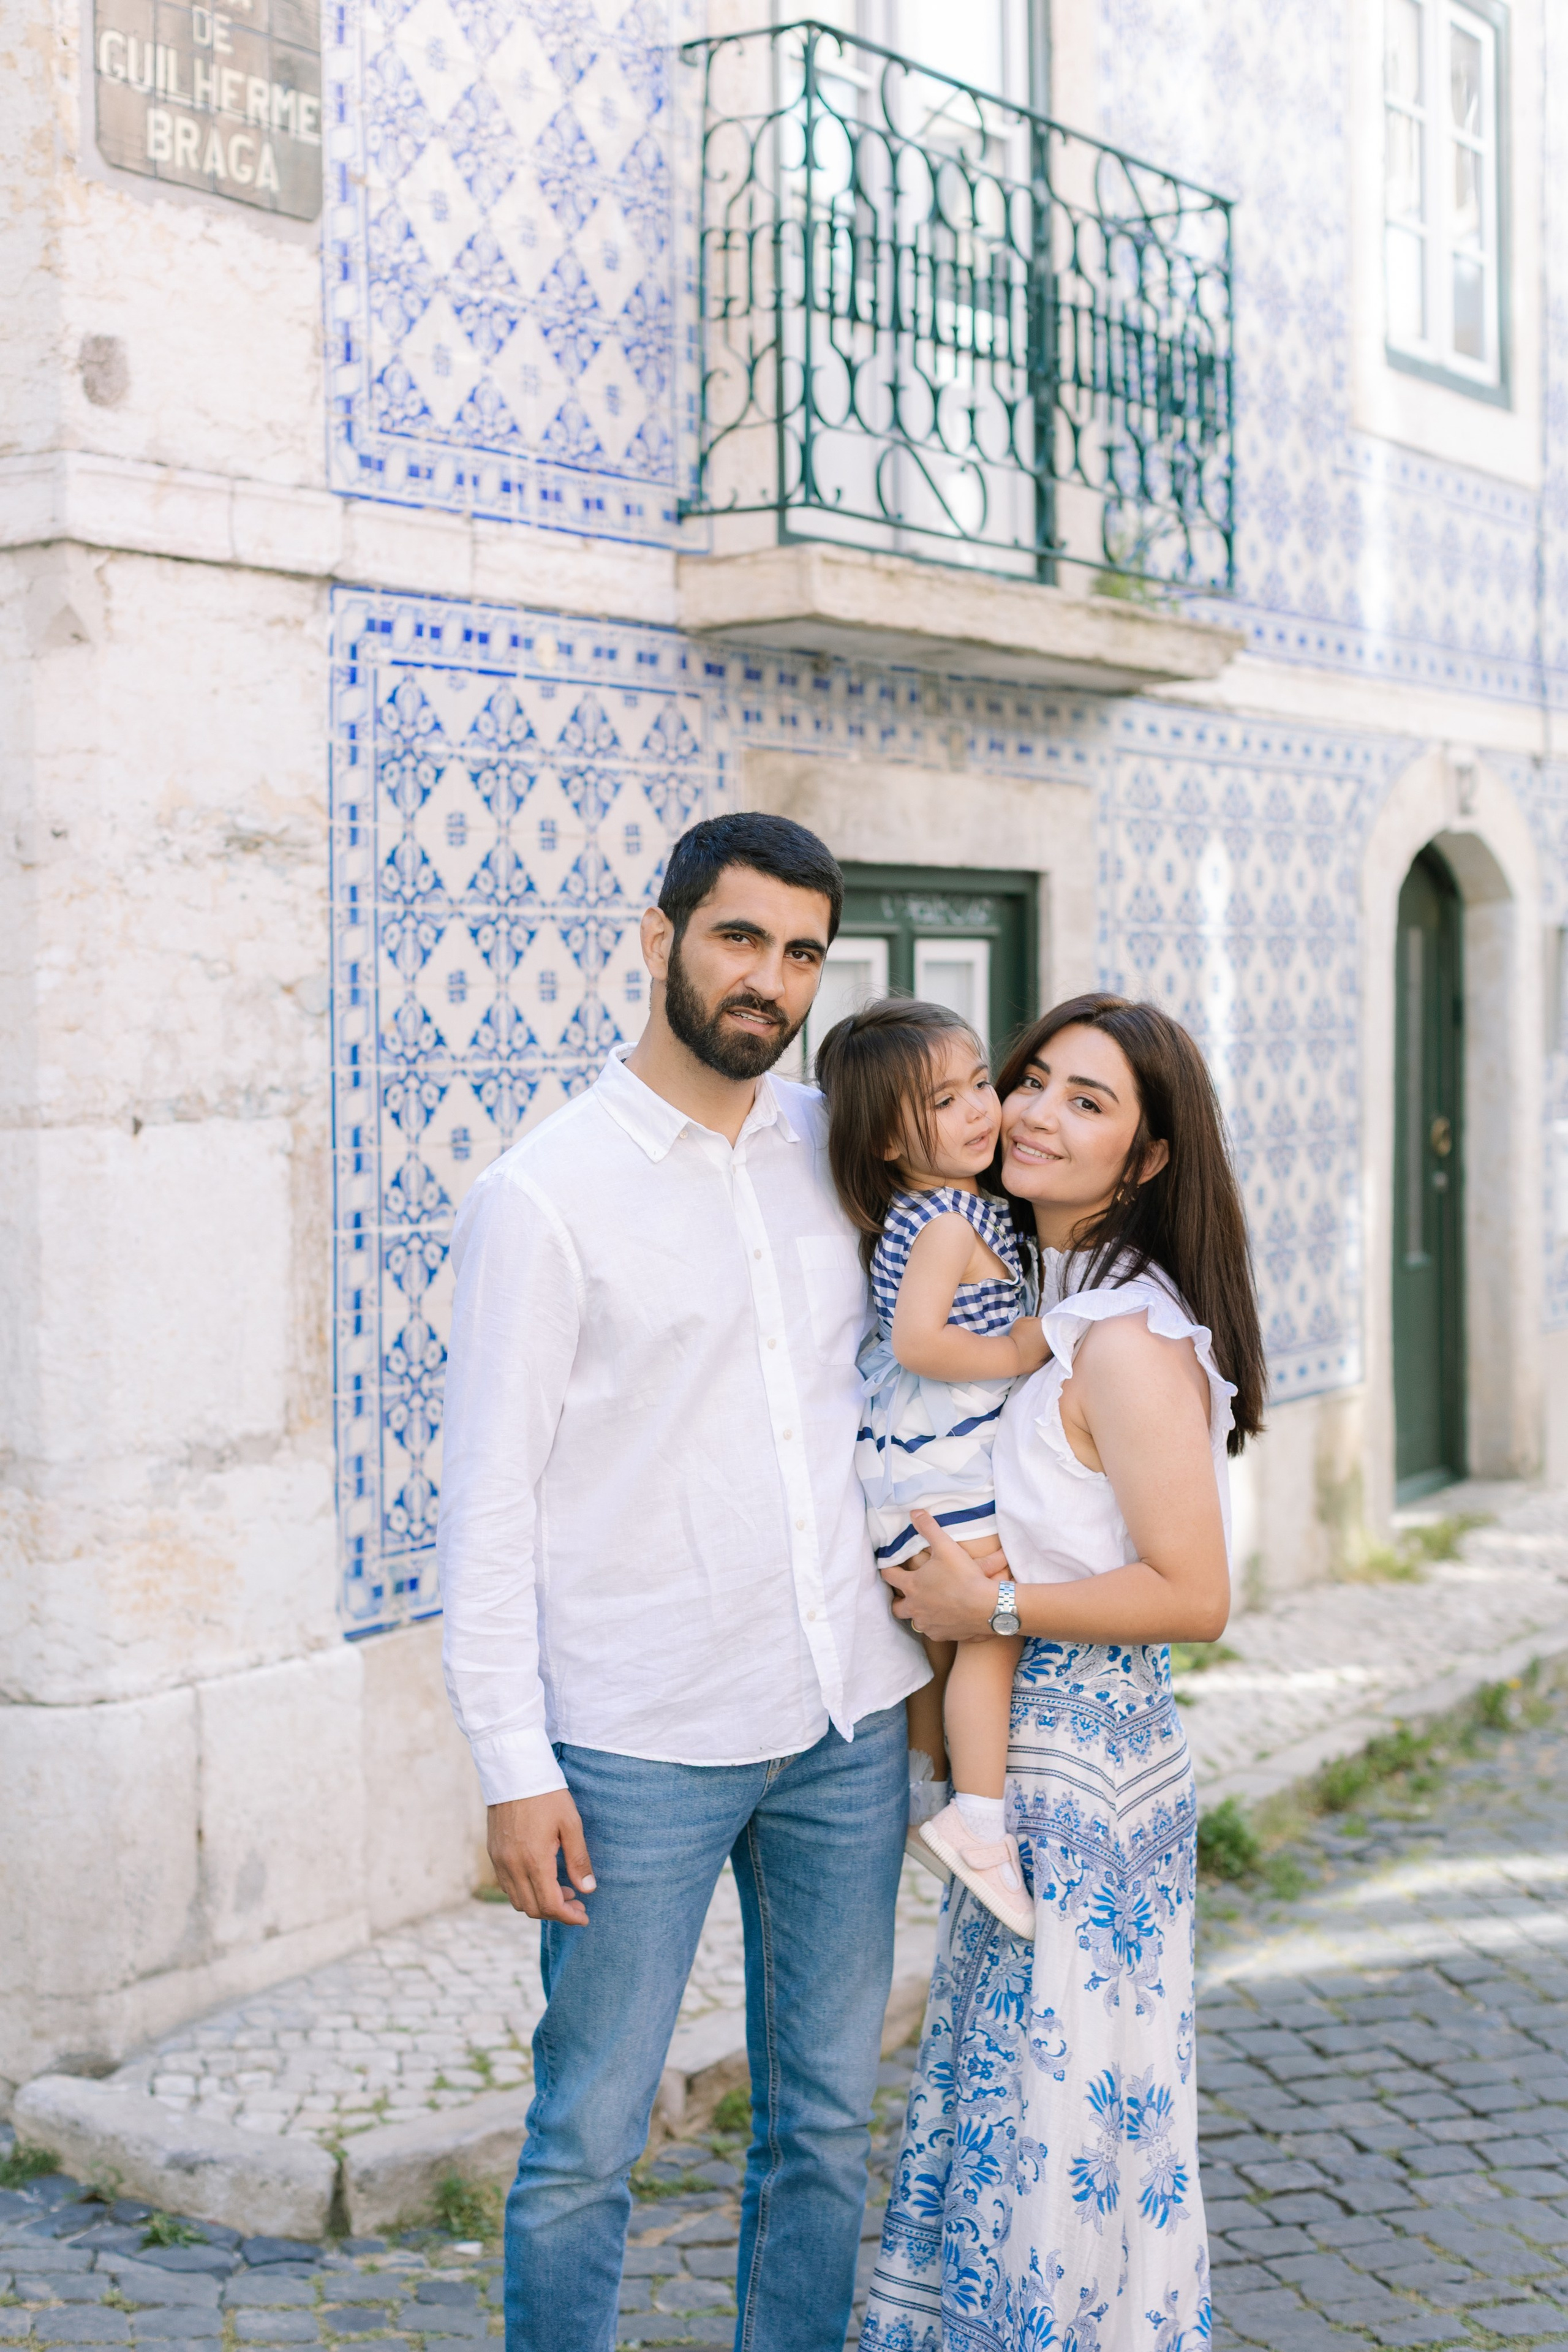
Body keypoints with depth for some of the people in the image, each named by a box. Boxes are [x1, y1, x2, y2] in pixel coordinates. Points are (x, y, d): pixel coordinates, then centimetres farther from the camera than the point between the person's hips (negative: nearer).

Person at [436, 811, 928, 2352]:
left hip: (849, 1717, 5)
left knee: (825, 2119, 14)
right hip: (642, 1748, -5)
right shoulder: (542, 1196, -9)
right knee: (588, 2141, 3)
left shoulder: (834, 1148, 7)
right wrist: (513, 1770, -13)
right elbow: (488, 1497, -9)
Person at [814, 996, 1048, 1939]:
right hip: (943, 1462, -10)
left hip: (912, 1460, 10)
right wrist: (1016, 1354, -20)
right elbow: (916, 1340, -30)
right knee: (993, 1630, -10)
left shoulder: (942, 1209, 11)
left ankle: (923, 1790, 32)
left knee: (944, 1634, 20)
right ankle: (980, 1823, -9)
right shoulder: (949, 1222, -20)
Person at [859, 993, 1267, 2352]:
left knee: (1066, 2121, 2)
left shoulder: (1130, 1338, -19)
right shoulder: (1043, 1301, 9)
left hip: (1086, 1778, -9)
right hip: (1022, 1770, 9)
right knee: (1007, 2109, 19)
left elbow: (1194, 1595, -22)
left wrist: (994, 1606, -19)